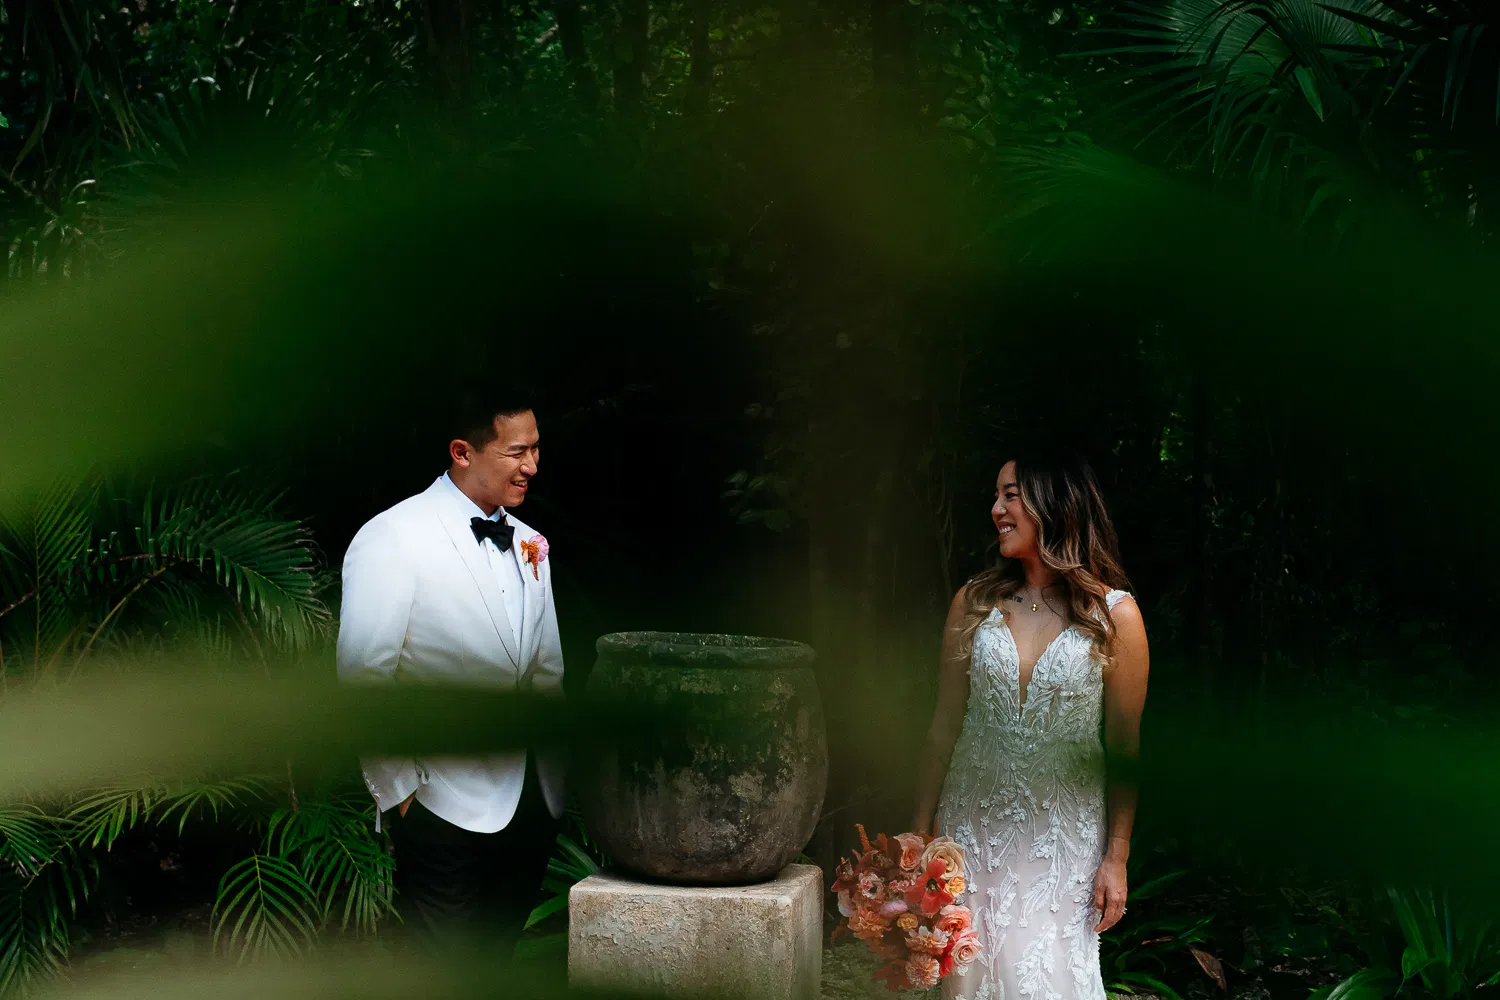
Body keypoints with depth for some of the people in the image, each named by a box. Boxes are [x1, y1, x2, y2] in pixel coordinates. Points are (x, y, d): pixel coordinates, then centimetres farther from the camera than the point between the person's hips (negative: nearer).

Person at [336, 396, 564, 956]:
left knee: (498, 953, 16)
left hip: (533, 800, 7)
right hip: (445, 804, -6)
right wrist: (397, 789, -12)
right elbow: (364, 675, -14)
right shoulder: (393, 540, -12)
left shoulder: (528, 545, 11)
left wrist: (557, 772, 12)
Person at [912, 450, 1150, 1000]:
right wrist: (920, 832, 5)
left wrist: (1117, 857, -5)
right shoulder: (973, 603, 2)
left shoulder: (1113, 615, -5)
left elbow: (1125, 748, -2)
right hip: (975, 825, 2)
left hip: (1064, 832, -2)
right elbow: (945, 727, 6)